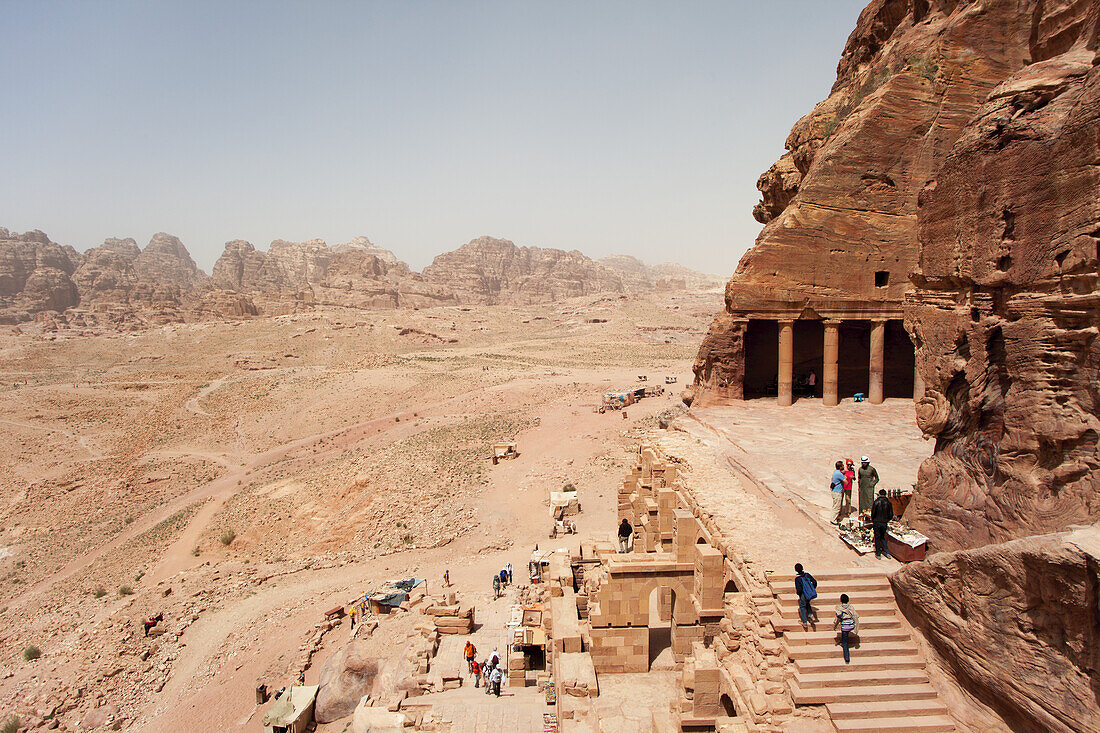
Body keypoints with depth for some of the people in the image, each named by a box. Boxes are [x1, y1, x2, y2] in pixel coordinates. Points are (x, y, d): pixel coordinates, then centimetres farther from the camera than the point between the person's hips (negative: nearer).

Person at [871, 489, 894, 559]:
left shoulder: (876, 502, -12)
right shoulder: (888, 503, -3)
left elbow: (873, 513, -9)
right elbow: (891, 515, 2)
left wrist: (873, 521, 8)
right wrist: (886, 520, 18)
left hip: (877, 522, -3)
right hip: (884, 523, 3)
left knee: (877, 538, 7)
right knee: (882, 537, 20)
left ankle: (878, 554, 13)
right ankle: (887, 552, 12)